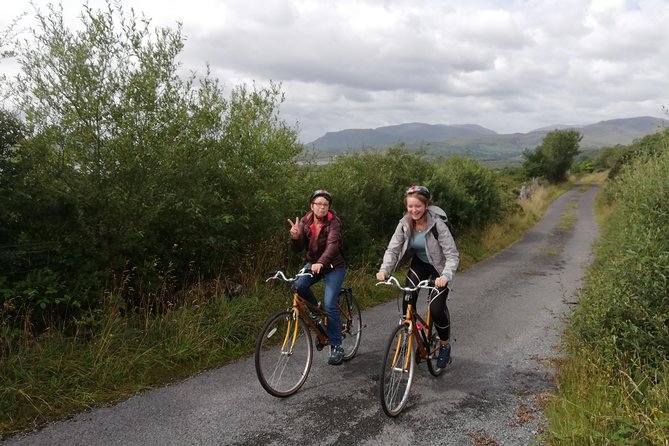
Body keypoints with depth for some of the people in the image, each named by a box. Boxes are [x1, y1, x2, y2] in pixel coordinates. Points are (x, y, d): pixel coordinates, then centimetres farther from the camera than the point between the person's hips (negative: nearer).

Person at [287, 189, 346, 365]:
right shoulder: (305, 222, -4)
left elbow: (333, 245, -33)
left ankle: (336, 347, 0)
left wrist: (320, 263, -51)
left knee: (330, 305, -15)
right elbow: (298, 248, -10)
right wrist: (295, 237, -33)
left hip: (334, 267, -4)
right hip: (313, 264, 4)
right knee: (298, 286, -25)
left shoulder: (333, 222, -17)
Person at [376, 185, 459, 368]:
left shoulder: (437, 225, -28)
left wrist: (445, 276, -46)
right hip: (419, 264, 4)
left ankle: (445, 346, 12)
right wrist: (384, 269, -33)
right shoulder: (404, 224, -15)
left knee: (436, 309, -15)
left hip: (439, 267, -4)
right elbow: (392, 249, -16)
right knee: (408, 302, -15)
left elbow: (452, 255, -29)